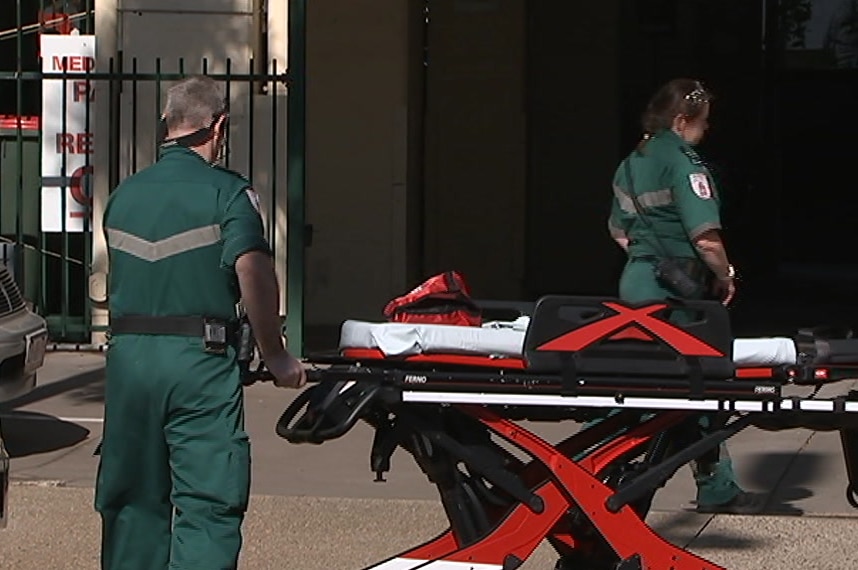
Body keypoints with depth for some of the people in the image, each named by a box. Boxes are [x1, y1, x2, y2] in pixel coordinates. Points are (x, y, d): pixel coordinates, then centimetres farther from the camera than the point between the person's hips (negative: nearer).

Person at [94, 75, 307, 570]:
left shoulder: (124, 195, 12)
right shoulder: (228, 192, -6)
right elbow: (254, 274, -17)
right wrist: (275, 355, -7)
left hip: (128, 357, 5)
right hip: (199, 360, -5)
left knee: (130, 498, 14)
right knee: (208, 502, -4)